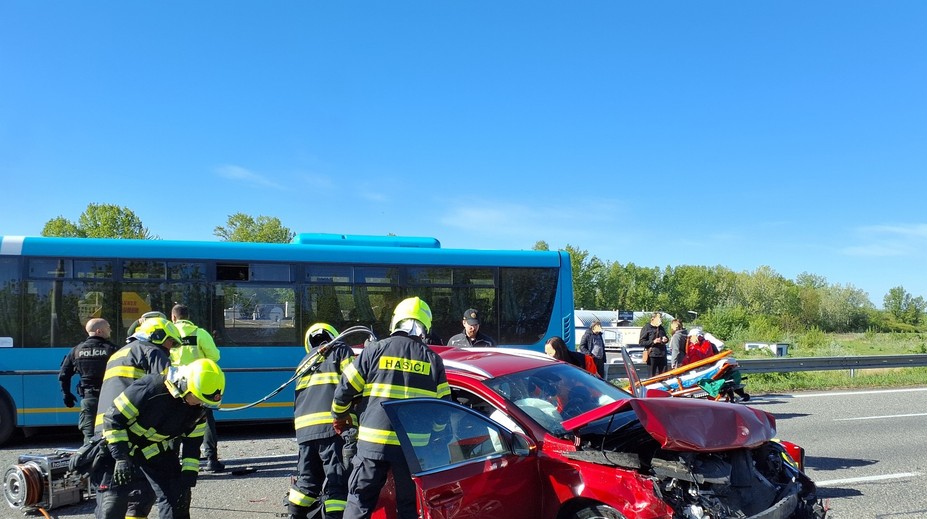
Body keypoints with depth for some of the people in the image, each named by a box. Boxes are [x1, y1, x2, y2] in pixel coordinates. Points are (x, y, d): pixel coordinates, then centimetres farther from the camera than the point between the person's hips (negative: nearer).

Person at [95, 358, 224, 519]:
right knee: (113, 502, -11)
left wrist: (187, 480, -9)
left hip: (157, 451, 5)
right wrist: (120, 458, -27)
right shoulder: (149, 388, -32)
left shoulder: (198, 410, -14)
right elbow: (113, 418, -25)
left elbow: (192, 445, -3)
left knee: (176, 496, -2)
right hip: (121, 446, -5)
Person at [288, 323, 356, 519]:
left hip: (304, 427, 7)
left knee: (307, 479, 16)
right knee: (338, 481, -7)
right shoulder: (340, 350, 11)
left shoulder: (306, 361, 30)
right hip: (332, 425, -6)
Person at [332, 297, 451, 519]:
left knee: (360, 500, 9)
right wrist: (435, 431, 24)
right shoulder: (433, 359, 4)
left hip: (373, 442, -1)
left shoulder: (375, 350, 0)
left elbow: (345, 389, 1)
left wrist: (339, 416, 20)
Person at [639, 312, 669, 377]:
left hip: (662, 355, 6)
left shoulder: (661, 328, 17)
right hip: (652, 355, -6)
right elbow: (641, 342, -8)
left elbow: (666, 337, 32)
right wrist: (653, 342, -18)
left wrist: (666, 339, 7)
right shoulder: (646, 328, -4)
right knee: (653, 375, -1)